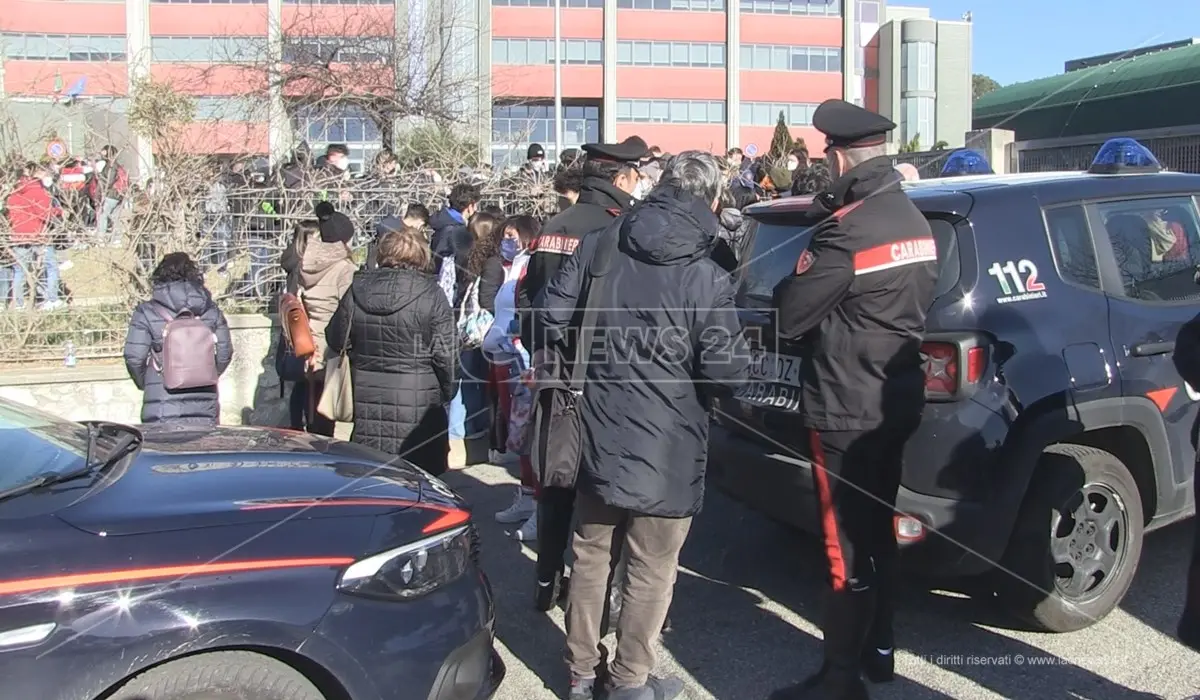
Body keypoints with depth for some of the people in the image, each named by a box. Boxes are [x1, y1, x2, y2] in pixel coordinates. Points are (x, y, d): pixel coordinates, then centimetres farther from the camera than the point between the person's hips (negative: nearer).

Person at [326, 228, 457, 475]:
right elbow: (445, 353, -9)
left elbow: (336, 341, 10)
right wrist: (447, 390, 6)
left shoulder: (356, 291, 0)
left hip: (367, 401, 4)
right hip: (416, 403, -3)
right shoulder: (430, 296, -10)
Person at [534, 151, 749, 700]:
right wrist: (745, 360, 4)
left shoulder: (599, 245, -2)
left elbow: (552, 317, 0)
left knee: (592, 554, 19)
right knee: (651, 570, 11)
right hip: (666, 448, -5)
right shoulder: (706, 278, -17)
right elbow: (726, 368, -18)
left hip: (599, 433, 5)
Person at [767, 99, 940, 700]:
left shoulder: (848, 231, -21)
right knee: (877, 528, 20)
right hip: (896, 399, 9)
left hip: (846, 409, -9)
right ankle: (877, 649, 35)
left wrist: (790, 286, 2)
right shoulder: (914, 222, 9)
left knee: (847, 543, -1)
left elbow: (787, 314, -18)